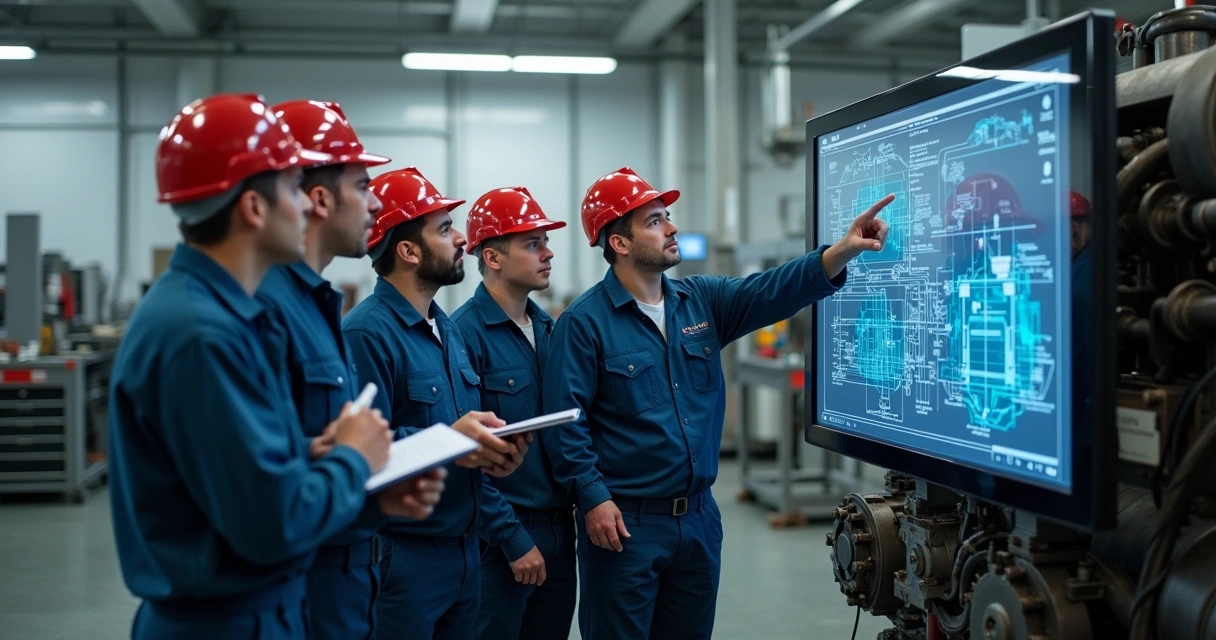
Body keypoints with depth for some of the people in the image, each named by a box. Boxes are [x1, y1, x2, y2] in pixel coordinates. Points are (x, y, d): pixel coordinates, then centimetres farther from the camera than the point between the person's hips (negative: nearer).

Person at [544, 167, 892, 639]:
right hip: (624, 521, -5)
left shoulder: (703, 301, 6)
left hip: (699, 516, 6)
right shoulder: (584, 322, -10)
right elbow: (567, 420, -12)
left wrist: (845, 249, -22)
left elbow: (772, 292, -8)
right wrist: (593, 498, -17)